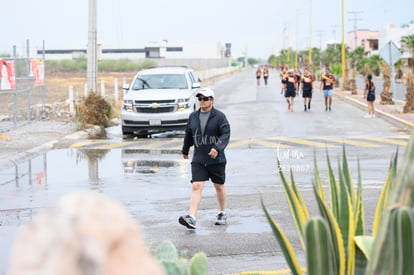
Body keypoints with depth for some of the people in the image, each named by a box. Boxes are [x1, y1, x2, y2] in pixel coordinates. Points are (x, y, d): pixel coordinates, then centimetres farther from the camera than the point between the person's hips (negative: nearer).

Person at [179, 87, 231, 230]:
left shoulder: (220, 116, -7)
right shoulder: (193, 116, 7)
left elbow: (225, 134, -16)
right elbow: (188, 134, 20)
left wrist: (217, 148, -32)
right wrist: (185, 150, 30)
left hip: (216, 159, -2)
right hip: (198, 159, 3)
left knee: (219, 186, 13)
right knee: (196, 187, -10)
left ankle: (222, 214, 32)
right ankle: (191, 218, -20)